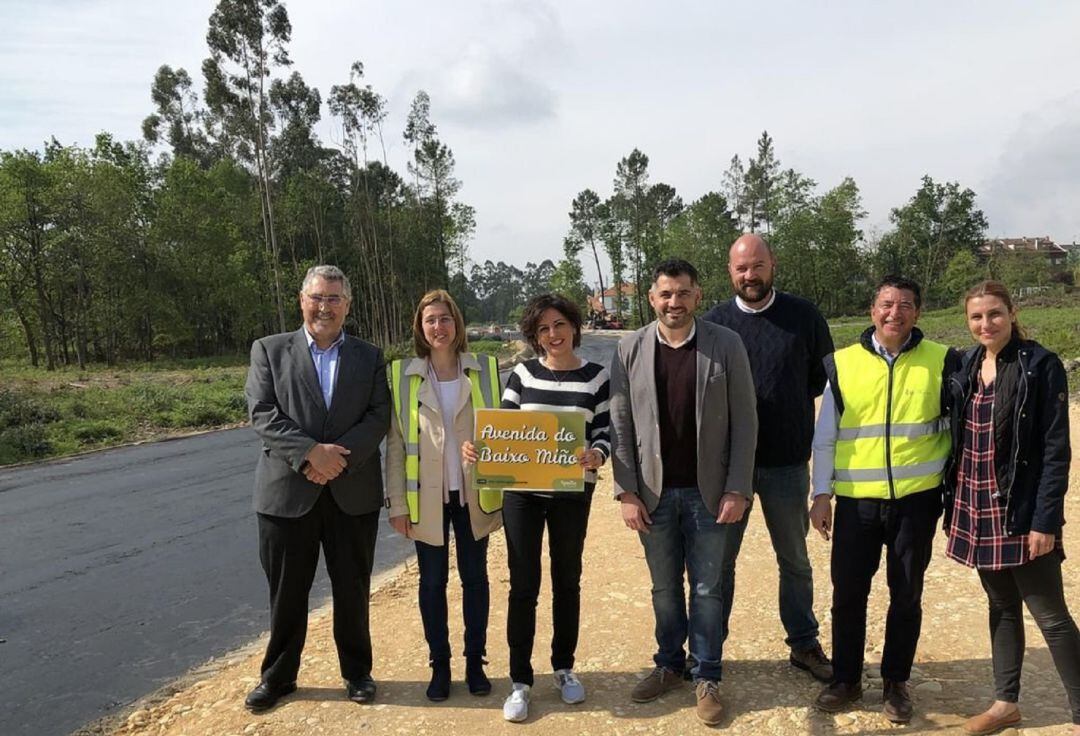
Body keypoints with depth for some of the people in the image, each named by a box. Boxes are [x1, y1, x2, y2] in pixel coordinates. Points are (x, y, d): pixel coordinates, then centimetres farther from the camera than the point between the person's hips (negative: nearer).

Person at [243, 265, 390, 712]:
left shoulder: (370, 357, 7)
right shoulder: (269, 350, 3)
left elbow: (378, 418, -2)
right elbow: (262, 413, -7)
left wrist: (339, 457, -16)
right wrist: (311, 452, -19)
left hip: (353, 492, 1)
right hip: (287, 491, -1)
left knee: (352, 590, 12)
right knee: (286, 592, 11)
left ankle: (357, 670, 30)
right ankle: (278, 676, 29)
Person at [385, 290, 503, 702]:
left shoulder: (485, 370, 0)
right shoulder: (403, 375, -2)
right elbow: (395, 444, -2)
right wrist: (397, 503, -5)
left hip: (473, 494, 1)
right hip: (427, 496, 0)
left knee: (475, 577, 11)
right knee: (432, 581, 9)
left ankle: (475, 662, 26)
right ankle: (439, 664, 24)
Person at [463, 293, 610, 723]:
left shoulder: (596, 377, -1)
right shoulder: (522, 374, 1)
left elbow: (604, 433, -3)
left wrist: (596, 455, -25)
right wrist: (474, 447, -19)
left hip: (572, 494, 0)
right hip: (521, 492, 0)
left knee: (567, 581, 13)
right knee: (523, 585, 3)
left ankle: (564, 668, 31)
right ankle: (520, 681, 16)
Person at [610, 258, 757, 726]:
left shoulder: (726, 345, -6)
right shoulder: (630, 349, -1)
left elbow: (744, 421, -5)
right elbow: (620, 425, 0)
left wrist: (738, 490, -9)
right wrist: (626, 492, -5)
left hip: (709, 491, -2)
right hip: (655, 492, 2)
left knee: (708, 589, 8)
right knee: (664, 587, 16)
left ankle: (705, 677, 26)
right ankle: (669, 665, 34)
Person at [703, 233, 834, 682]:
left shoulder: (803, 316, -2)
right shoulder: (713, 322, -2)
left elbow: (825, 375, 8)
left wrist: (791, 403, 0)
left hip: (787, 462, 0)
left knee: (795, 559, 15)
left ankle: (804, 644, 32)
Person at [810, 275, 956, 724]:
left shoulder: (941, 362, -1)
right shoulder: (842, 363, 0)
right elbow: (824, 437, 4)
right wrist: (822, 494, 0)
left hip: (916, 500, 0)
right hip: (857, 501, 1)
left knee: (906, 595, 11)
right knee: (848, 593, 7)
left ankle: (896, 683, 29)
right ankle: (845, 680, 25)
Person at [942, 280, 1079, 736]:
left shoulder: (1041, 366, -10)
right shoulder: (965, 368, 6)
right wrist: (951, 505, 9)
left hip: (1020, 512, -5)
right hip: (977, 510, 6)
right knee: (1002, 607, 16)